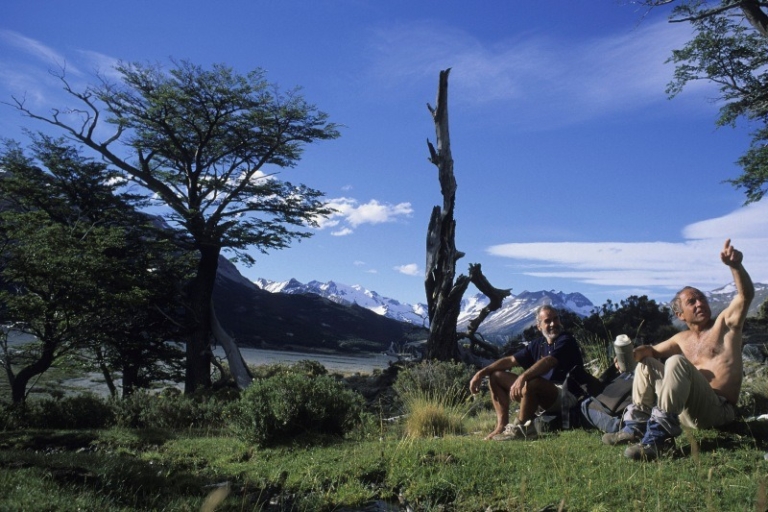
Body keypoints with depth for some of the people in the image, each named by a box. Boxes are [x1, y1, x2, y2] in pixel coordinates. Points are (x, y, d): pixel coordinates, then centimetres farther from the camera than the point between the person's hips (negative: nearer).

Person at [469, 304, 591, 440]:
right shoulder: (537, 345, 13)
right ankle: (502, 426, -6)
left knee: (530, 382, -38)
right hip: (541, 398, 8)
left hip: (566, 397, -8)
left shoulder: (566, 341, -9)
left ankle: (521, 428, -18)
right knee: (496, 376, 6)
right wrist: (481, 373, 1)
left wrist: (522, 377, -43)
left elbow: (548, 361, -28)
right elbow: (510, 360, 12)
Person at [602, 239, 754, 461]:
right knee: (646, 363, 8)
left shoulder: (726, 323, 7)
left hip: (717, 410, -6)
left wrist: (736, 266, -27)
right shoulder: (682, 339, 22)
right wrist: (633, 353, -5)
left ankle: (657, 437, -39)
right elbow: (653, 350, 20)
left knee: (677, 361, -29)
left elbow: (746, 295, -8)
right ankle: (636, 427, -5)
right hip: (689, 411, 7)